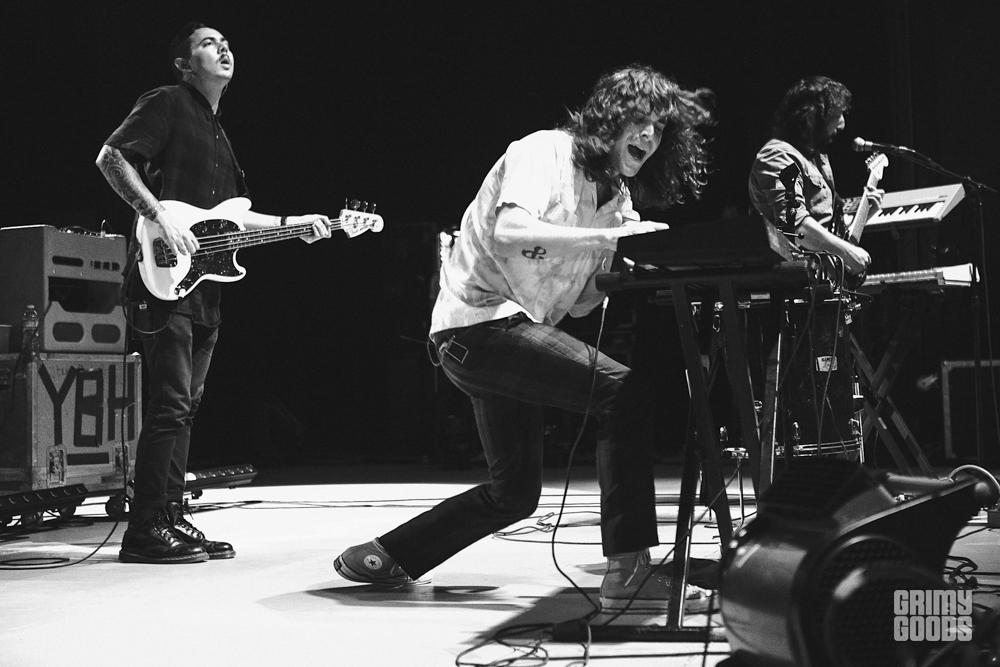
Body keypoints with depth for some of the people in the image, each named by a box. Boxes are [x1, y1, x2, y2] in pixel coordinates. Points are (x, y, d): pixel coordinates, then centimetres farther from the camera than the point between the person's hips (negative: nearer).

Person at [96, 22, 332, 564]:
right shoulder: (167, 104, 0)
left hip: (203, 283, 9)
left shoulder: (216, 131, 25)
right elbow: (110, 158, -13)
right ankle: (145, 532, -6)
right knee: (170, 404, -11)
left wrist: (294, 223, 18)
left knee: (185, 405, 9)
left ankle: (170, 519, 15)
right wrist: (161, 218, -21)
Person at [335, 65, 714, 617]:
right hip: (480, 318, -10)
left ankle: (381, 557, 27)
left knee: (513, 493, 14)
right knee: (626, 392, -22)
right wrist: (608, 235, -28)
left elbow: (579, 303, 10)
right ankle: (628, 572, -20)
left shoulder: (619, 200, 13)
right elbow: (510, 231, -29)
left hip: (514, 330, 10)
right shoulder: (546, 152, -10)